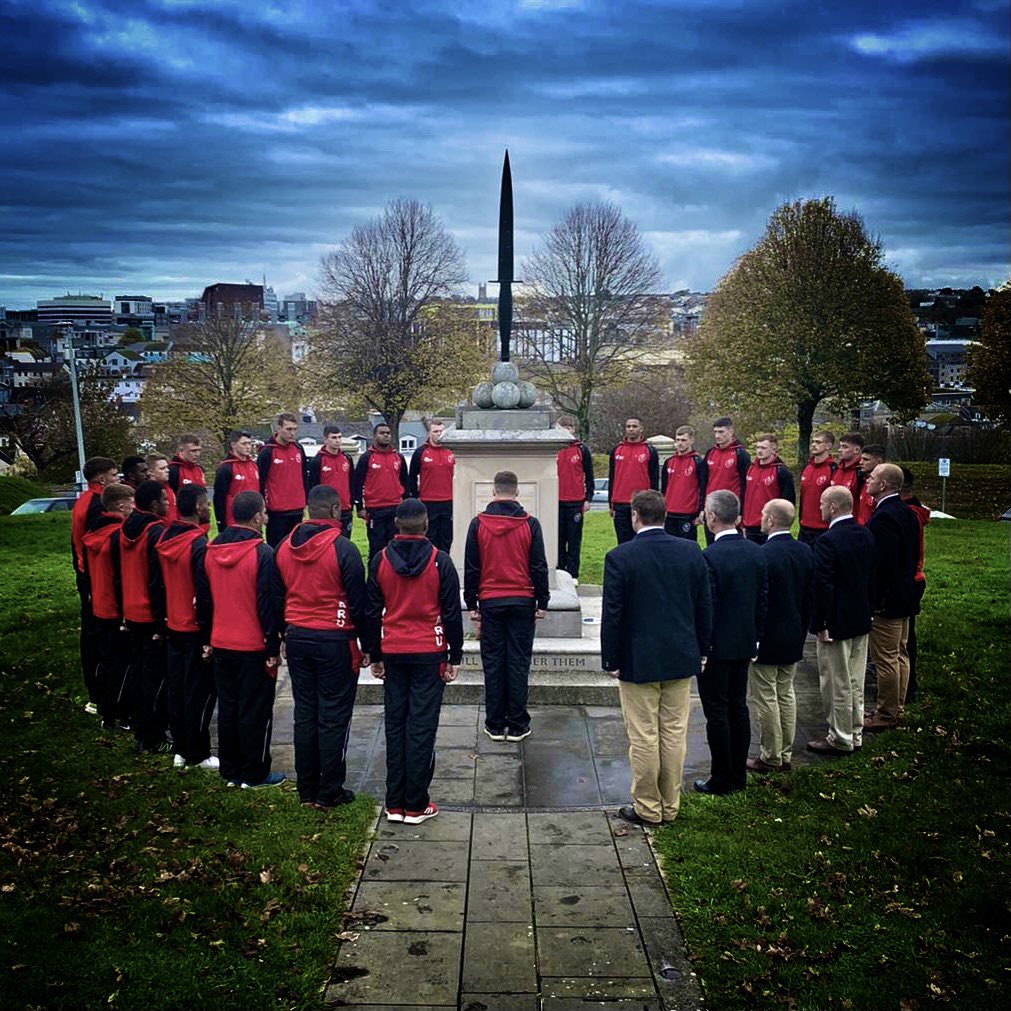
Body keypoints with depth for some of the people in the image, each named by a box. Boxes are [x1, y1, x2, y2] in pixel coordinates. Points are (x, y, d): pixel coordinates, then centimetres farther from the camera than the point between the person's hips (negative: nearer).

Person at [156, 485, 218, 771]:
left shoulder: (164, 539, 2)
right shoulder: (199, 544, -21)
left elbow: (158, 584, 11)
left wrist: (161, 621, 20)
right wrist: (210, 635, -14)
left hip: (172, 627, 8)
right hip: (196, 630, -8)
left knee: (176, 688, 15)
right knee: (200, 691, 3)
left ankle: (180, 750, 25)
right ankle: (198, 754, 11)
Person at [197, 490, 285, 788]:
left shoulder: (210, 551, 3)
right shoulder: (262, 553, -17)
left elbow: (203, 599, 10)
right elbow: (269, 604, -17)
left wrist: (209, 638, 19)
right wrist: (273, 648, -10)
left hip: (222, 646, 6)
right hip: (255, 648, -6)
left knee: (228, 707, 16)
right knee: (255, 711, 5)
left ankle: (230, 770, 25)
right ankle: (255, 773, 13)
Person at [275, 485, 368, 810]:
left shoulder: (284, 547, 3)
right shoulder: (343, 549, -15)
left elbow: (278, 596, 11)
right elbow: (357, 602, -10)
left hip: (296, 637, 6)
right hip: (334, 640, -5)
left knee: (305, 714, 14)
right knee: (333, 718, 4)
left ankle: (306, 789, 22)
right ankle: (329, 793, 10)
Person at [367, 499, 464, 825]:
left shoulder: (380, 561, 0)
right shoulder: (440, 561, -7)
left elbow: (372, 612, 4)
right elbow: (451, 613, -4)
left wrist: (376, 657, 13)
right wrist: (454, 657, 4)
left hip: (393, 654, 3)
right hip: (429, 654, -3)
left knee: (395, 725, 10)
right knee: (422, 727, 2)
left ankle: (394, 804, 16)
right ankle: (416, 805, 7)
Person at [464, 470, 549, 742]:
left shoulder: (478, 523, -1)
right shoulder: (530, 524, -3)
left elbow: (471, 568, 1)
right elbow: (539, 567, -1)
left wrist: (472, 606, 8)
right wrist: (541, 604, 7)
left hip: (490, 603, 1)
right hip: (523, 602, 0)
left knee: (493, 663, 6)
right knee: (519, 663, 4)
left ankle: (495, 725, 12)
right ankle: (517, 725, 9)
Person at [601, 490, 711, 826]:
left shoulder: (620, 557, -14)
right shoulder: (692, 552, -1)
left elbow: (612, 614, -12)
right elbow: (704, 607, 6)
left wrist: (610, 660, -2)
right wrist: (701, 650, 16)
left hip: (638, 662, -4)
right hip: (682, 659, 4)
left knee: (643, 737, 6)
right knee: (674, 734, 12)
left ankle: (647, 808, 17)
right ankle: (670, 805, 24)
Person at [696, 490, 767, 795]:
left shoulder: (710, 557, -21)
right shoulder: (756, 552, 2)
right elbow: (763, 600, 8)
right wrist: (755, 638, 16)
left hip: (716, 647, -7)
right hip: (744, 644, 7)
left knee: (717, 713, 4)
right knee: (738, 707, 16)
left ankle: (722, 779, 13)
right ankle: (739, 775, 26)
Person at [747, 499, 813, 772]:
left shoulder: (763, 555, -22)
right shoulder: (805, 551, 2)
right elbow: (811, 597, 9)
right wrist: (802, 631, 18)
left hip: (766, 639, -8)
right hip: (794, 638, 8)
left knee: (765, 698, 4)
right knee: (786, 694, 17)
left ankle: (770, 758, 13)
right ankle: (786, 755, 25)